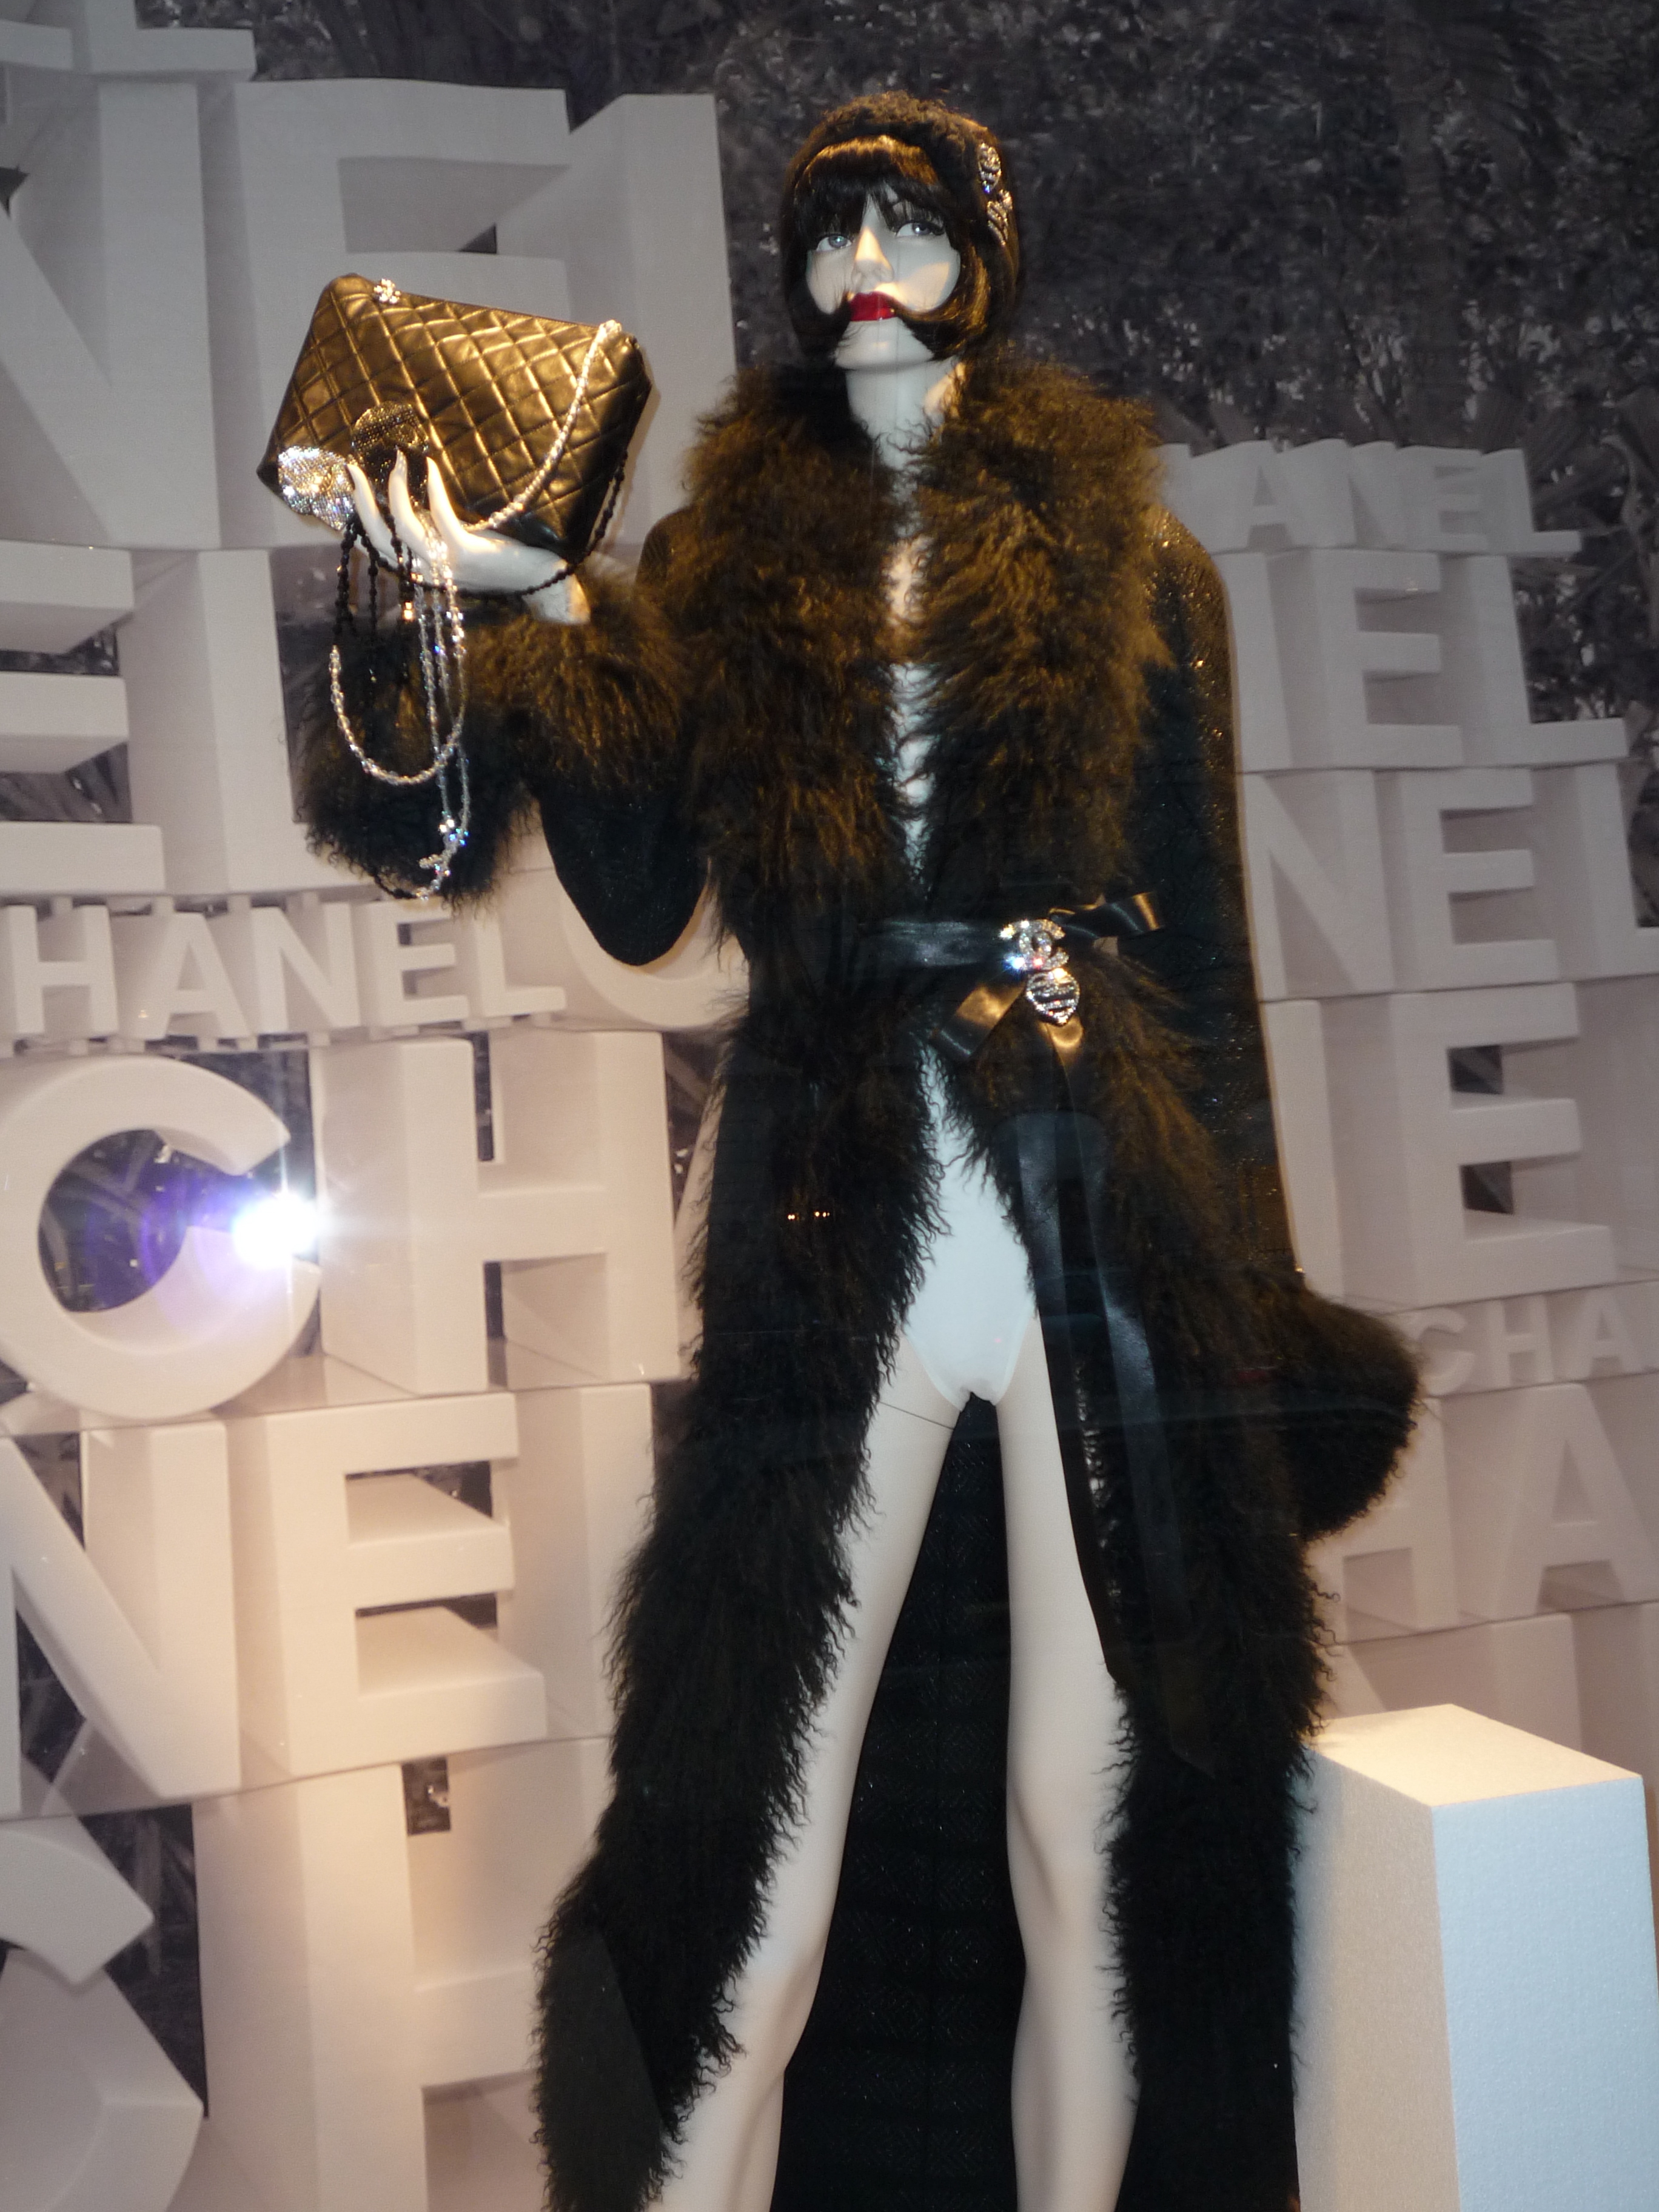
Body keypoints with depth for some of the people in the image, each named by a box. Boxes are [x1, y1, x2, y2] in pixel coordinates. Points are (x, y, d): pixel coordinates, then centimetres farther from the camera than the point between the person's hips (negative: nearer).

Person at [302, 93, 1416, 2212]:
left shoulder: (1127, 560, 9)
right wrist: (538, 619, -5)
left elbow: (1202, 943, 8)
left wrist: (1250, 1303, 6)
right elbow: (641, 897, 3)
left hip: (1105, 1217, 0)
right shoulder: (726, 562, 12)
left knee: (1093, 1845, 4)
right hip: (835, 1226, 1)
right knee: (744, 1841, 2)